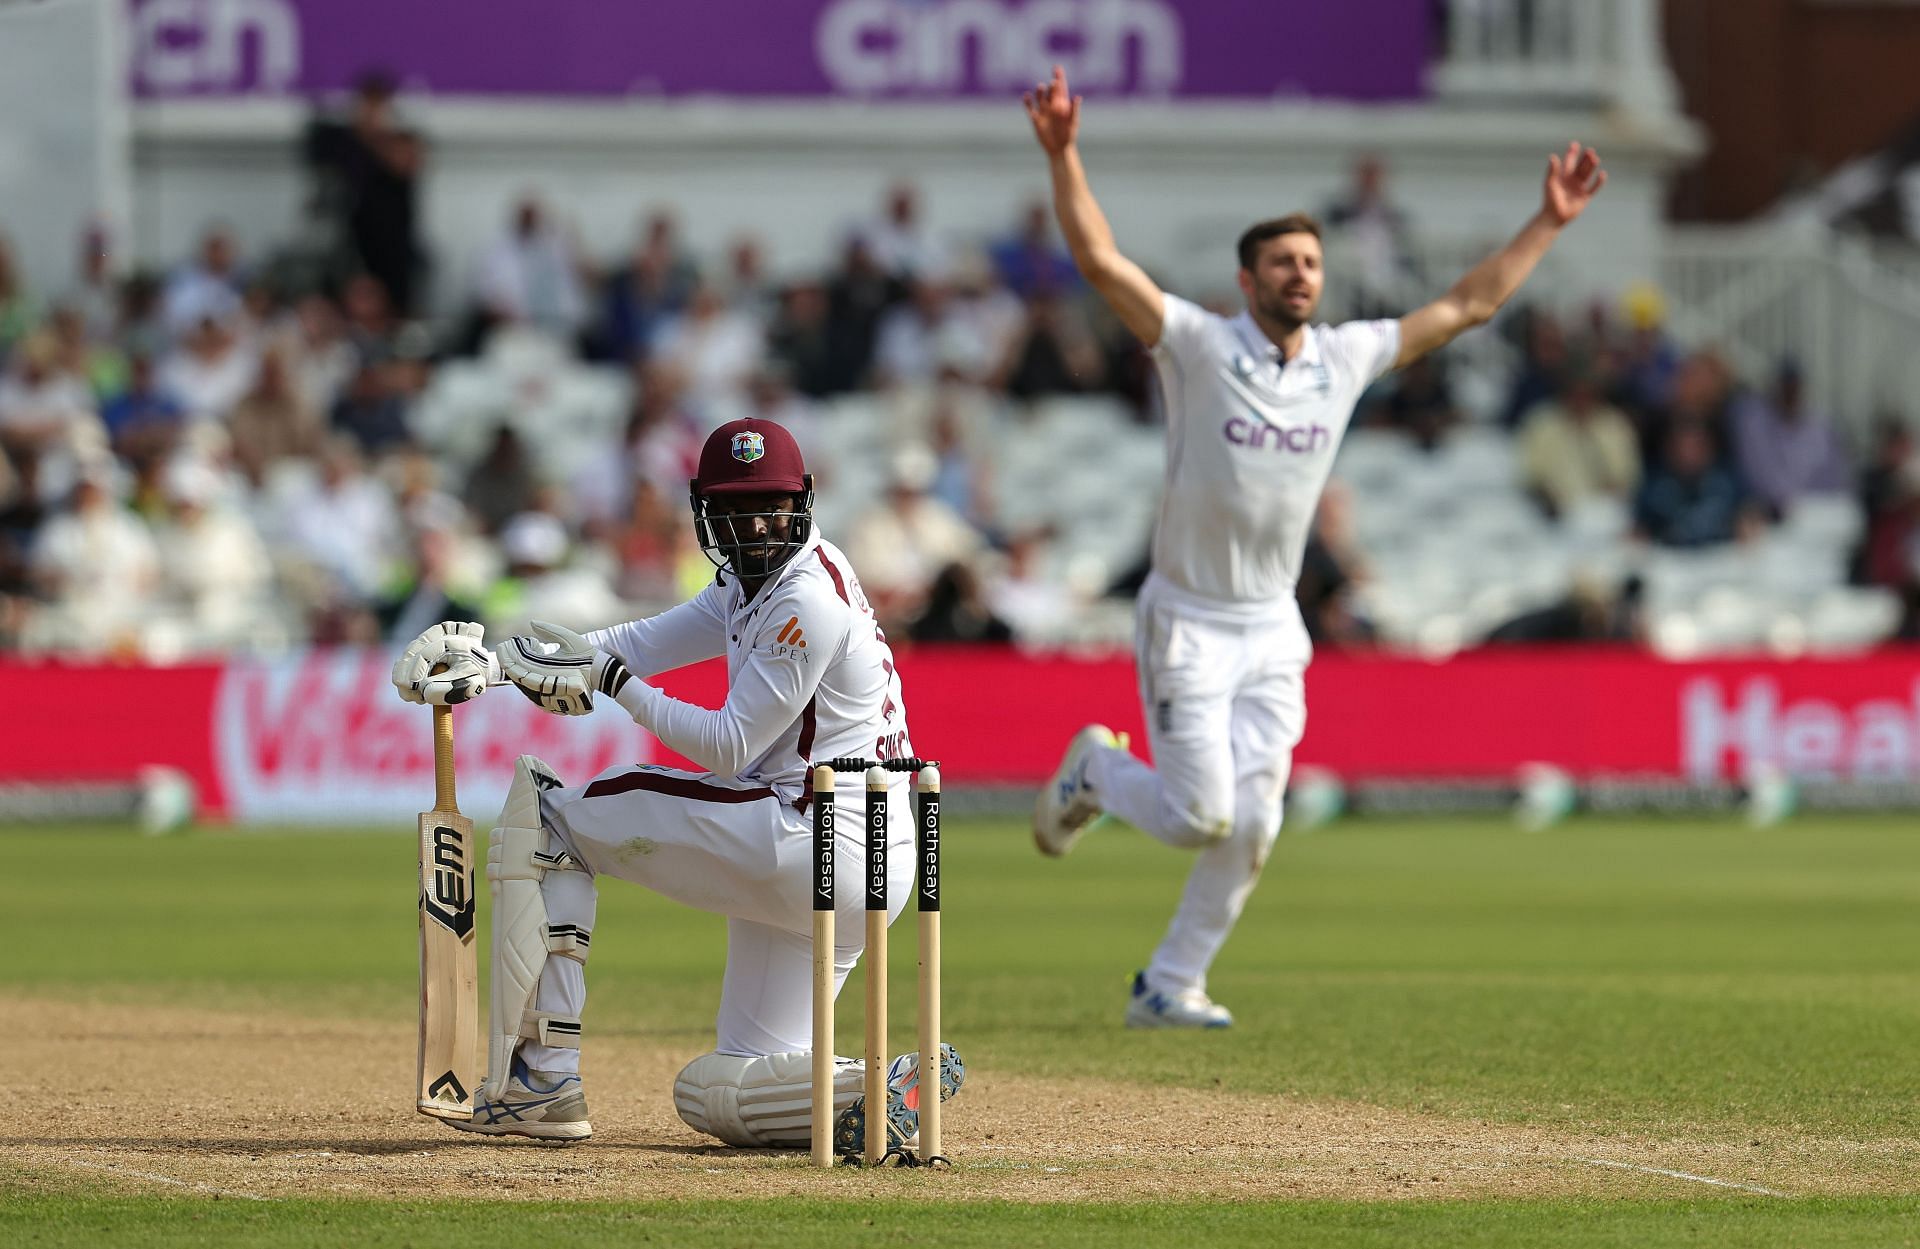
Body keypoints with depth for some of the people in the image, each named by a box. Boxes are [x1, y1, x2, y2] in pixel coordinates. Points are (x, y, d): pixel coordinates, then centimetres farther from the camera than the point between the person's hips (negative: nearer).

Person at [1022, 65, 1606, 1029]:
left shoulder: (1349, 359, 3)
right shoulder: (1198, 346, -10)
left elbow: (1468, 304, 11)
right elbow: (1100, 259, -21)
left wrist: (1548, 222, 7)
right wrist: (1062, 154, -33)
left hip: (1272, 632, 5)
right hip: (1187, 622, -5)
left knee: (1250, 826, -1)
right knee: (1201, 815, -10)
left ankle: (1170, 986, 14)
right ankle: (1096, 773, 22)